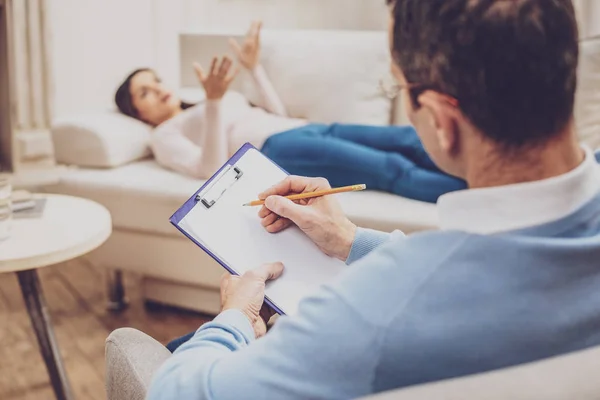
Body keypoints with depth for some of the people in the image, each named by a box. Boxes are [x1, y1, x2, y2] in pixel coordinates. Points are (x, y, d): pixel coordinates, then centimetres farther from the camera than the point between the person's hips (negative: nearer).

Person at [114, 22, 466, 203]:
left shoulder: (214, 103, 34)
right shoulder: (165, 136, 13)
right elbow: (212, 169, -8)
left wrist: (254, 66, 28)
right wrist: (213, 100, -17)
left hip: (305, 128, 8)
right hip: (273, 149, -7)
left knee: (405, 138, -19)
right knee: (392, 167, -29)